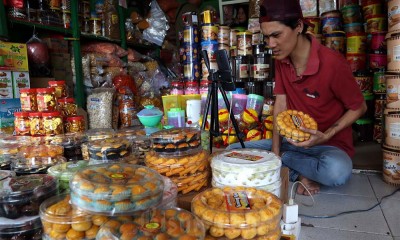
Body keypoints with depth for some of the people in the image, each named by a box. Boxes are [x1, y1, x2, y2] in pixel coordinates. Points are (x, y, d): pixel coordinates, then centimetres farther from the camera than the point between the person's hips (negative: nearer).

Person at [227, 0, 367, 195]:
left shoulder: (332, 63, -22)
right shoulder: (281, 59, -3)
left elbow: (359, 108, -9)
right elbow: (280, 104, -4)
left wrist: (326, 136, -22)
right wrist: (275, 149, -11)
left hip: (331, 144, -4)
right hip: (292, 141, 5)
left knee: (337, 171, -39)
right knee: (234, 150, -9)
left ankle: (283, 159, -11)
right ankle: (299, 174, -8)